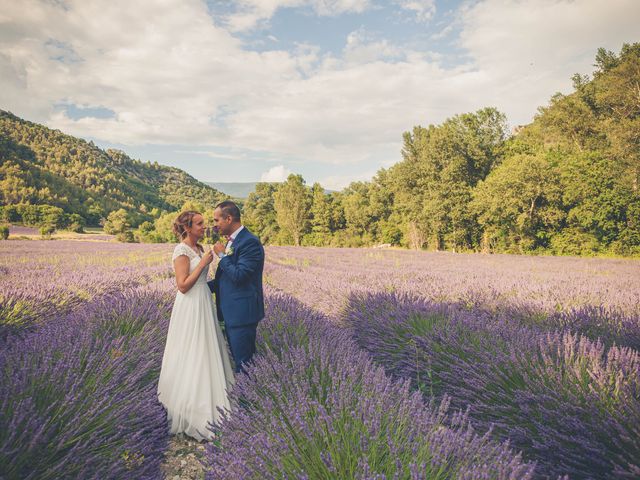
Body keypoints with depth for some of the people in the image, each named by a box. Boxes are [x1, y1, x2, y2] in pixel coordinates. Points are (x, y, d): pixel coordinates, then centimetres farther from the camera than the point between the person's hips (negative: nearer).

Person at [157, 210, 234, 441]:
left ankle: (203, 392, 34)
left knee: (205, 348, 18)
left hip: (204, 301, 9)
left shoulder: (199, 248, 9)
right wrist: (204, 263, -20)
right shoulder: (181, 251, -17)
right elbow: (182, 285, -21)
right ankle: (188, 401, 17)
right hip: (190, 305, -9)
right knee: (191, 352, 2)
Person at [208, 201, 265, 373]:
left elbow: (238, 276, -25)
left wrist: (222, 255, -14)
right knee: (238, 358, 19)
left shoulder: (250, 242, -17)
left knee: (244, 363, 0)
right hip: (231, 312, 10)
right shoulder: (232, 241, 12)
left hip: (242, 312, -10)